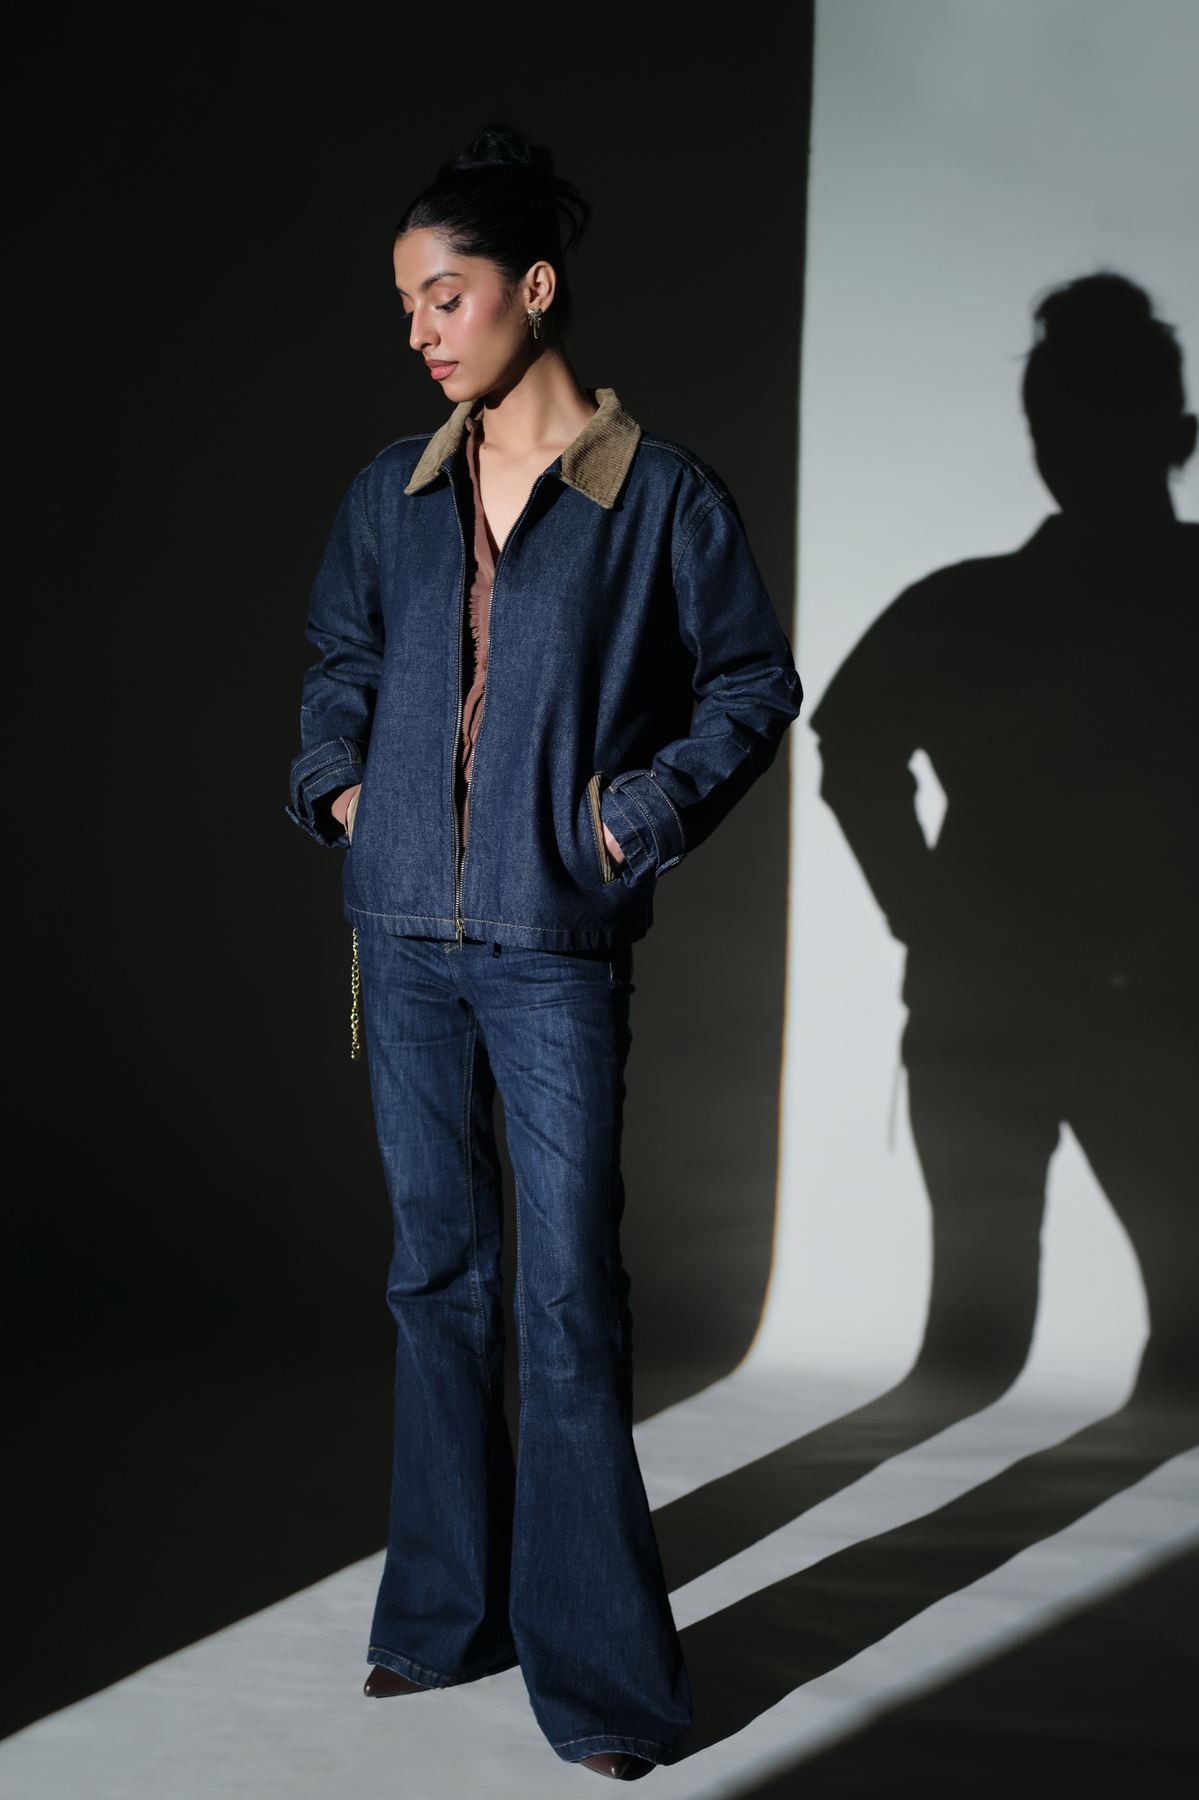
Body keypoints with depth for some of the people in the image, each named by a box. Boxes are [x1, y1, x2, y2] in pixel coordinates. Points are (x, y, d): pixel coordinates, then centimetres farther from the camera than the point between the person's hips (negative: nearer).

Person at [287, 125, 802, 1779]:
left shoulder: (659, 496, -4)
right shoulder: (393, 495, 9)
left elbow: (754, 683, 2)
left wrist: (648, 811, -8)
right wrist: (334, 781, 8)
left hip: (555, 947, -4)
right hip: (407, 933, 5)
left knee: (570, 1295, -4)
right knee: (437, 1272, 12)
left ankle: (597, 1664, 8)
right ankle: (449, 1610, 25)